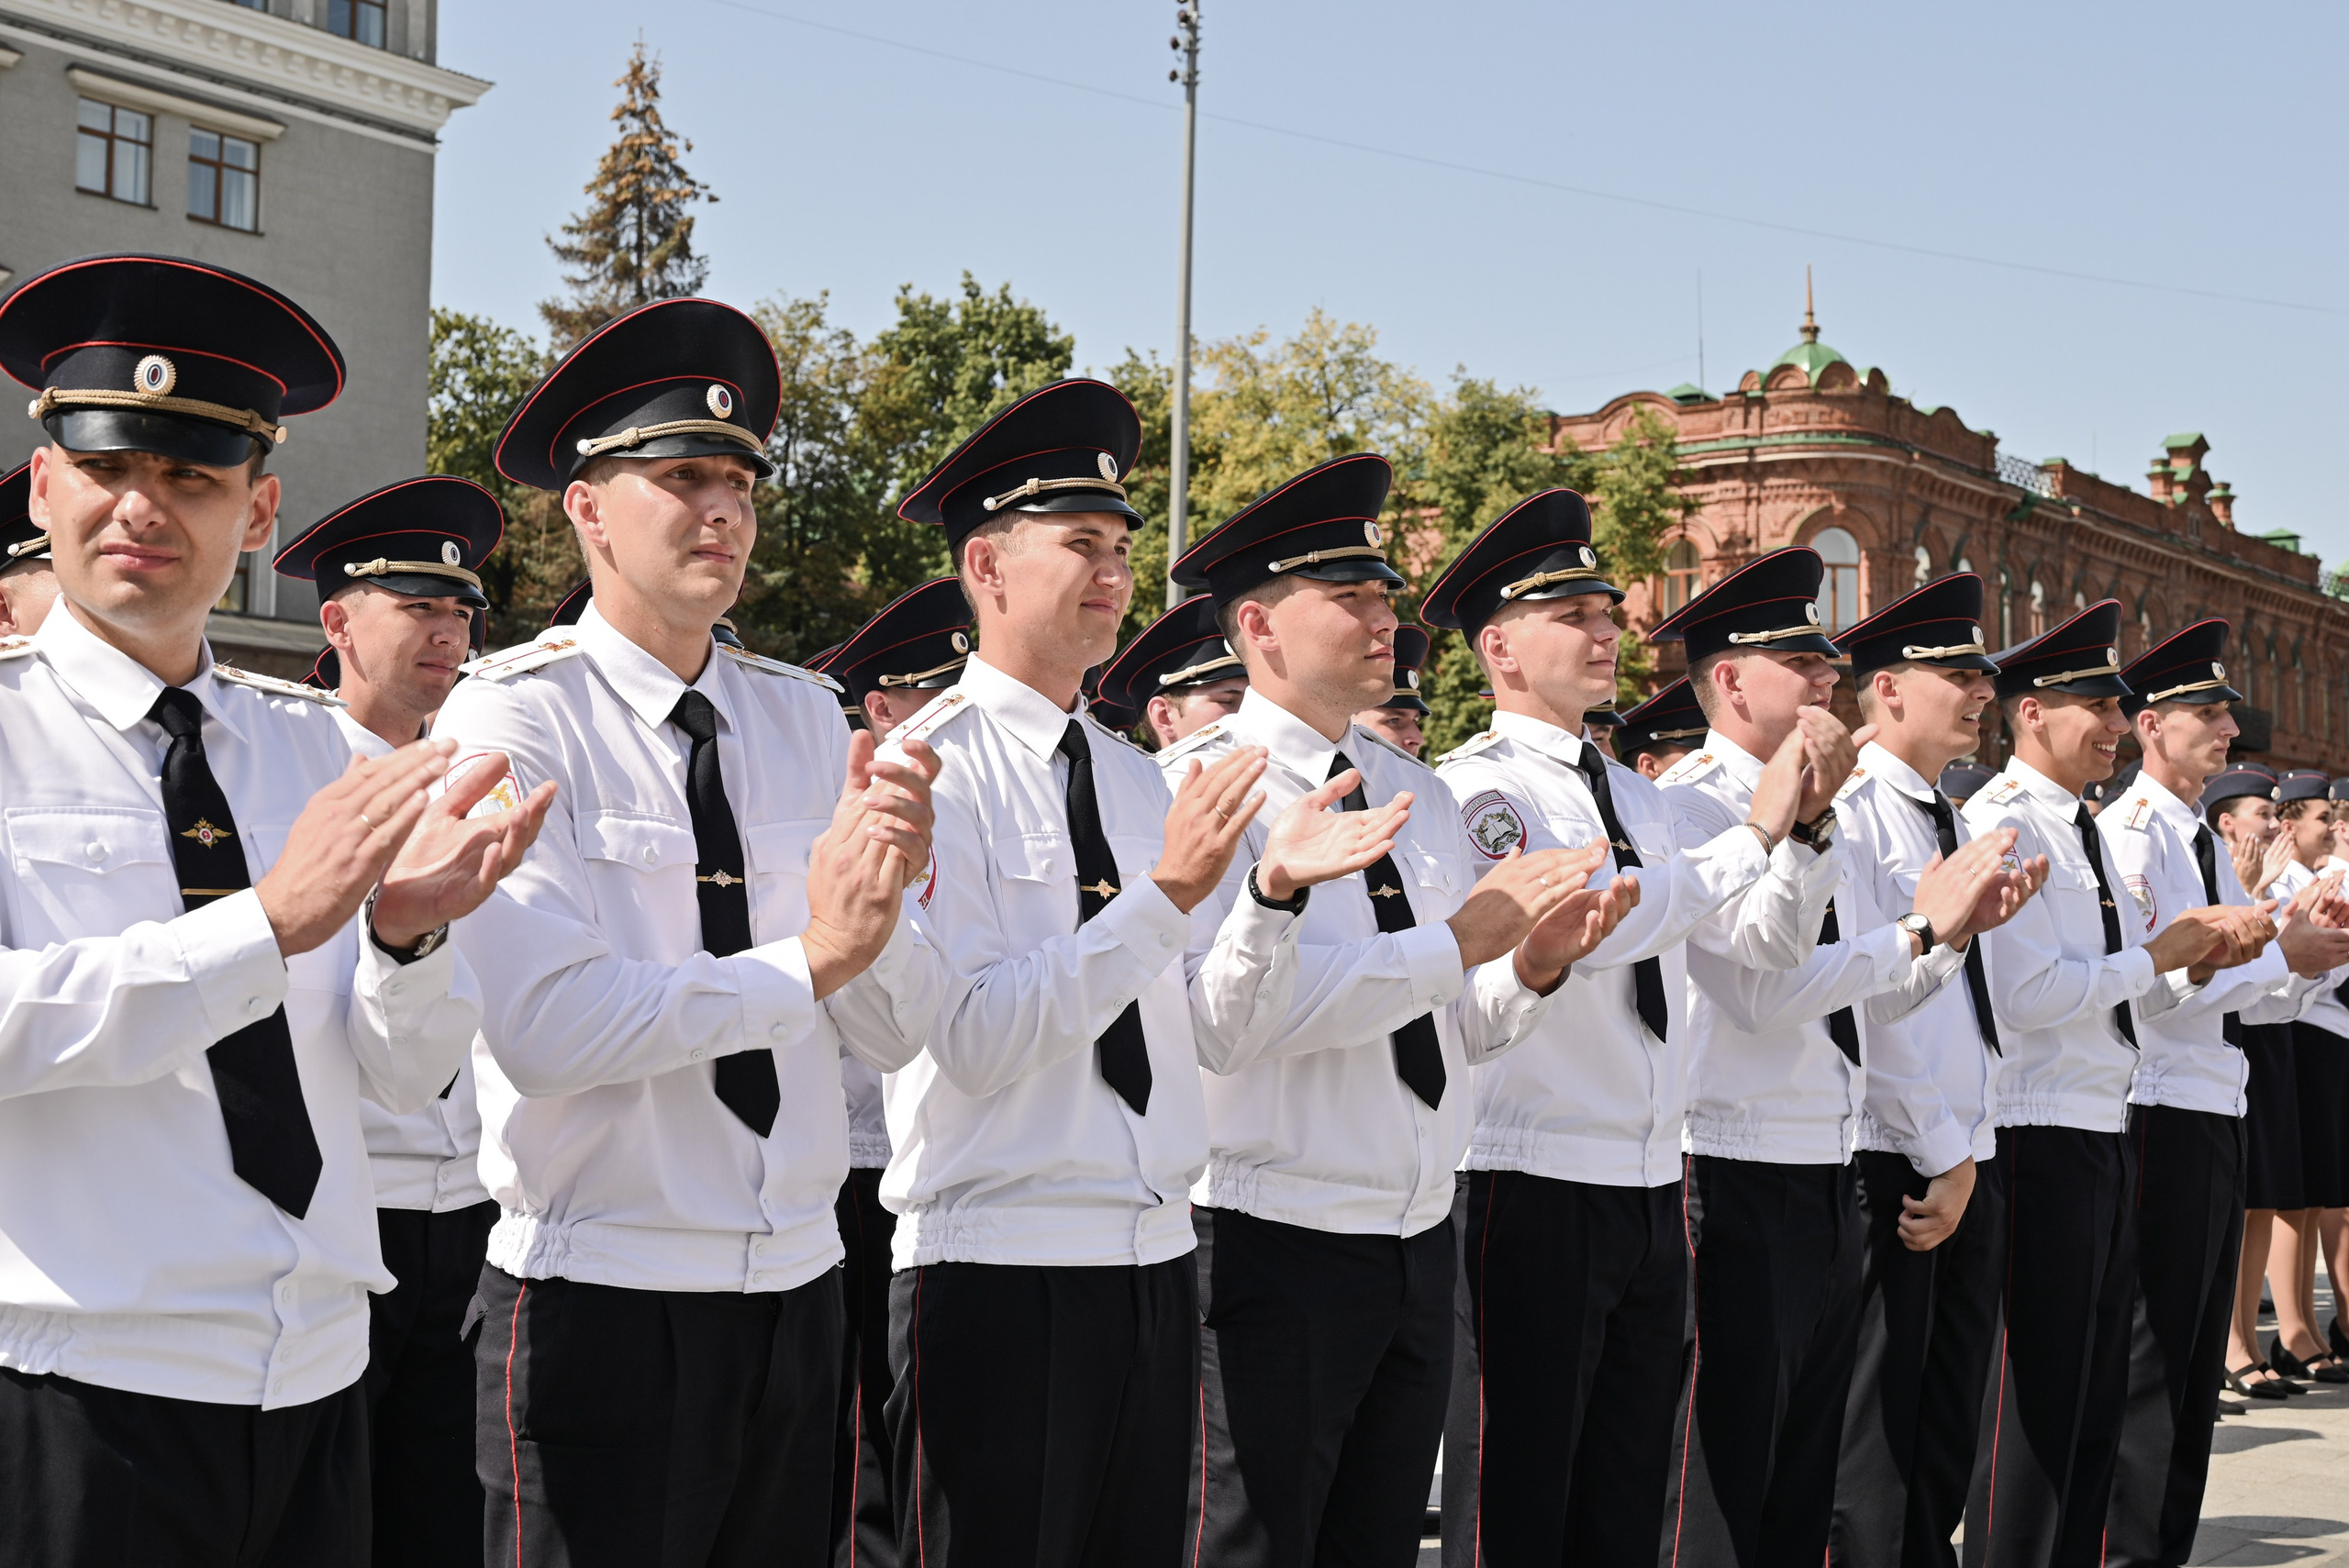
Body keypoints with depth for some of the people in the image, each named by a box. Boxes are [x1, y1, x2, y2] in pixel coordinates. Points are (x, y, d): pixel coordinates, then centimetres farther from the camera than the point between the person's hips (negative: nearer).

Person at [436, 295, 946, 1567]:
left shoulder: (803, 715, 8)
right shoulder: (514, 717, -8)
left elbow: (896, 1031, 1)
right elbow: (546, 1022, -21)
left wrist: (883, 903, -18)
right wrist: (805, 959, -18)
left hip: (797, 1283, 5)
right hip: (600, 1299, -5)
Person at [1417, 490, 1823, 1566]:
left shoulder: (1633, 794, 15)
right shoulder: (1474, 789, -9)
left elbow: (1768, 940, 17)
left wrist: (1808, 826, -1)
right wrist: (1754, 833, -20)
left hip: (1652, 1188, 8)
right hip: (1532, 1184, -8)